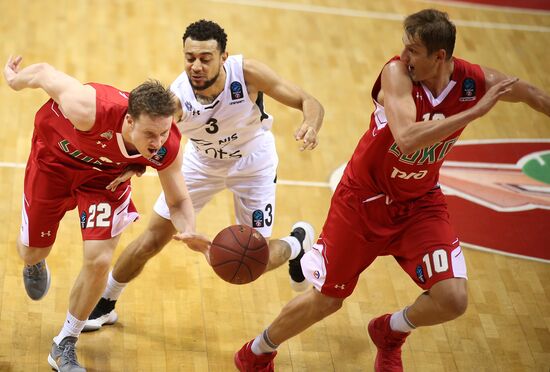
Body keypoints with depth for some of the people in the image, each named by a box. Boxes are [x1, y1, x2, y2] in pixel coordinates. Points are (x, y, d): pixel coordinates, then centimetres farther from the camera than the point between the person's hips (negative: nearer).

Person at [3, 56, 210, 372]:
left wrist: (188, 231, -40)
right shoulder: (91, 110, -46)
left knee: (99, 261, -12)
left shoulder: (167, 149, -33)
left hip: (106, 173, 2)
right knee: (32, 251, 13)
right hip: (54, 158, -1)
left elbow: (178, 201, -16)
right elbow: (44, 73, -28)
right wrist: (14, 79, -4)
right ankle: (35, 263, 56)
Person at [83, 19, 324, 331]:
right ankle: (105, 305, 29)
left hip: (252, 164, -1)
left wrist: (311, 126, -52)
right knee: (152, 240, 4)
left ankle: (299, 241, 31)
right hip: (202, 162, 1)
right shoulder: (176, 98, -33)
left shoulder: (246, 73, -35)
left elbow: (308, 102, -29)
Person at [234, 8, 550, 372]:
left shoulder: (475, 81, -17)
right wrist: (476, 111, -44)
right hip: (365, 197, -3)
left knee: (453, 299, -16)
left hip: (420, 203, 3)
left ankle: (390, 332, 19)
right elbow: (408, 139, -43)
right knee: (326, 299, 8)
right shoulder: (397, 73, -28)